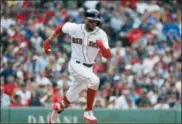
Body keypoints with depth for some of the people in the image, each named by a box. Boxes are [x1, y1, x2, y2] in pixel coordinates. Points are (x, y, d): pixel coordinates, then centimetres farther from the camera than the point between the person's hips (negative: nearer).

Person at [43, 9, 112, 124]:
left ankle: (58, 108, 49)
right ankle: (88, 112, -21)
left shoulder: (101, 34, -10)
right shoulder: (74, 28, -11)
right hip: (76, 65, -4)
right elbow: (60, 28, 10)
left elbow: (108, 56, -16)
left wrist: (102, 46, -35)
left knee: (71, 98, 17)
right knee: (94, 80, -32)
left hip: (88, 68, 4)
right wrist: (48, 41, 9)